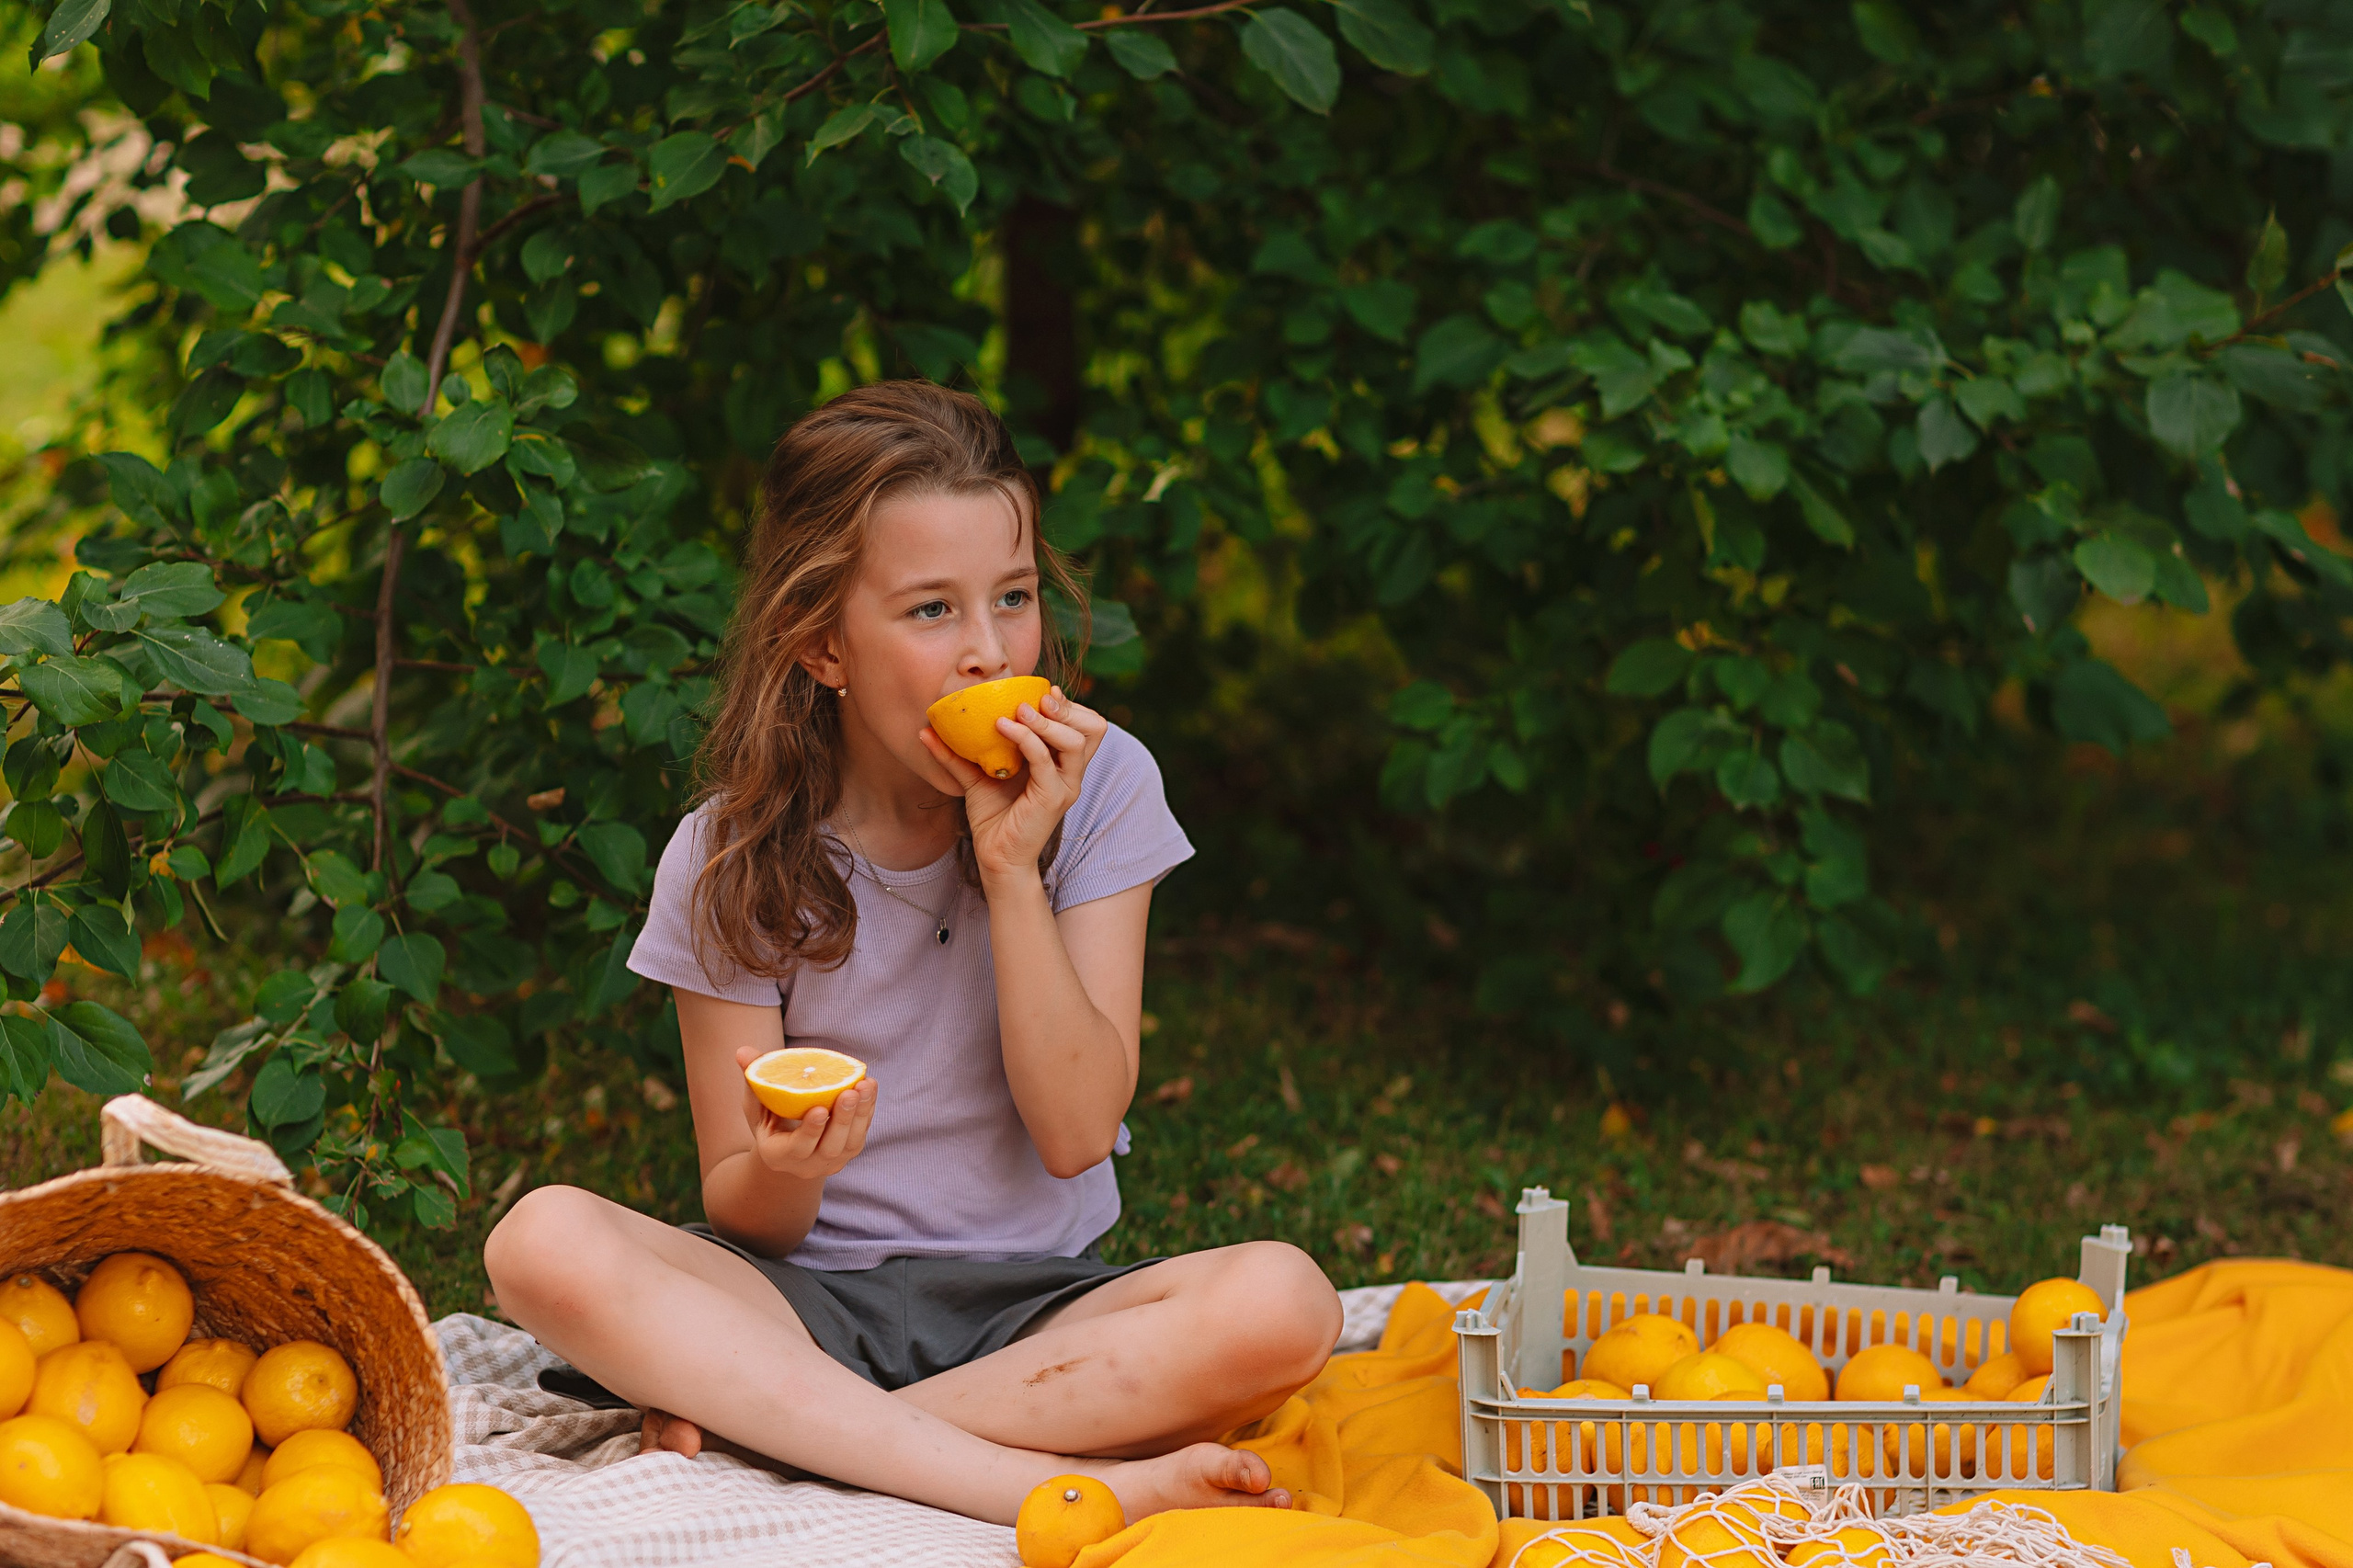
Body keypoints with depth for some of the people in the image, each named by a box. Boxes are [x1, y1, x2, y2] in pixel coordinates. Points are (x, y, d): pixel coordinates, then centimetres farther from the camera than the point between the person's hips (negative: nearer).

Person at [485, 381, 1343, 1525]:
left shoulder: (1098, 787, -2)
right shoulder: (731, 861, -4)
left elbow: (1077, 1131, -10)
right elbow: (744, 1219, -4)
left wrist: (1011, 867, -18)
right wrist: (782, 1167, -28)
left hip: (1034, 1298, 0)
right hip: (810, 1299, 0)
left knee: (1282, 1303, -31)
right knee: (544, 1241, -30)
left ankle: (751, 1416, -25)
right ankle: (1066, 1486, -34)